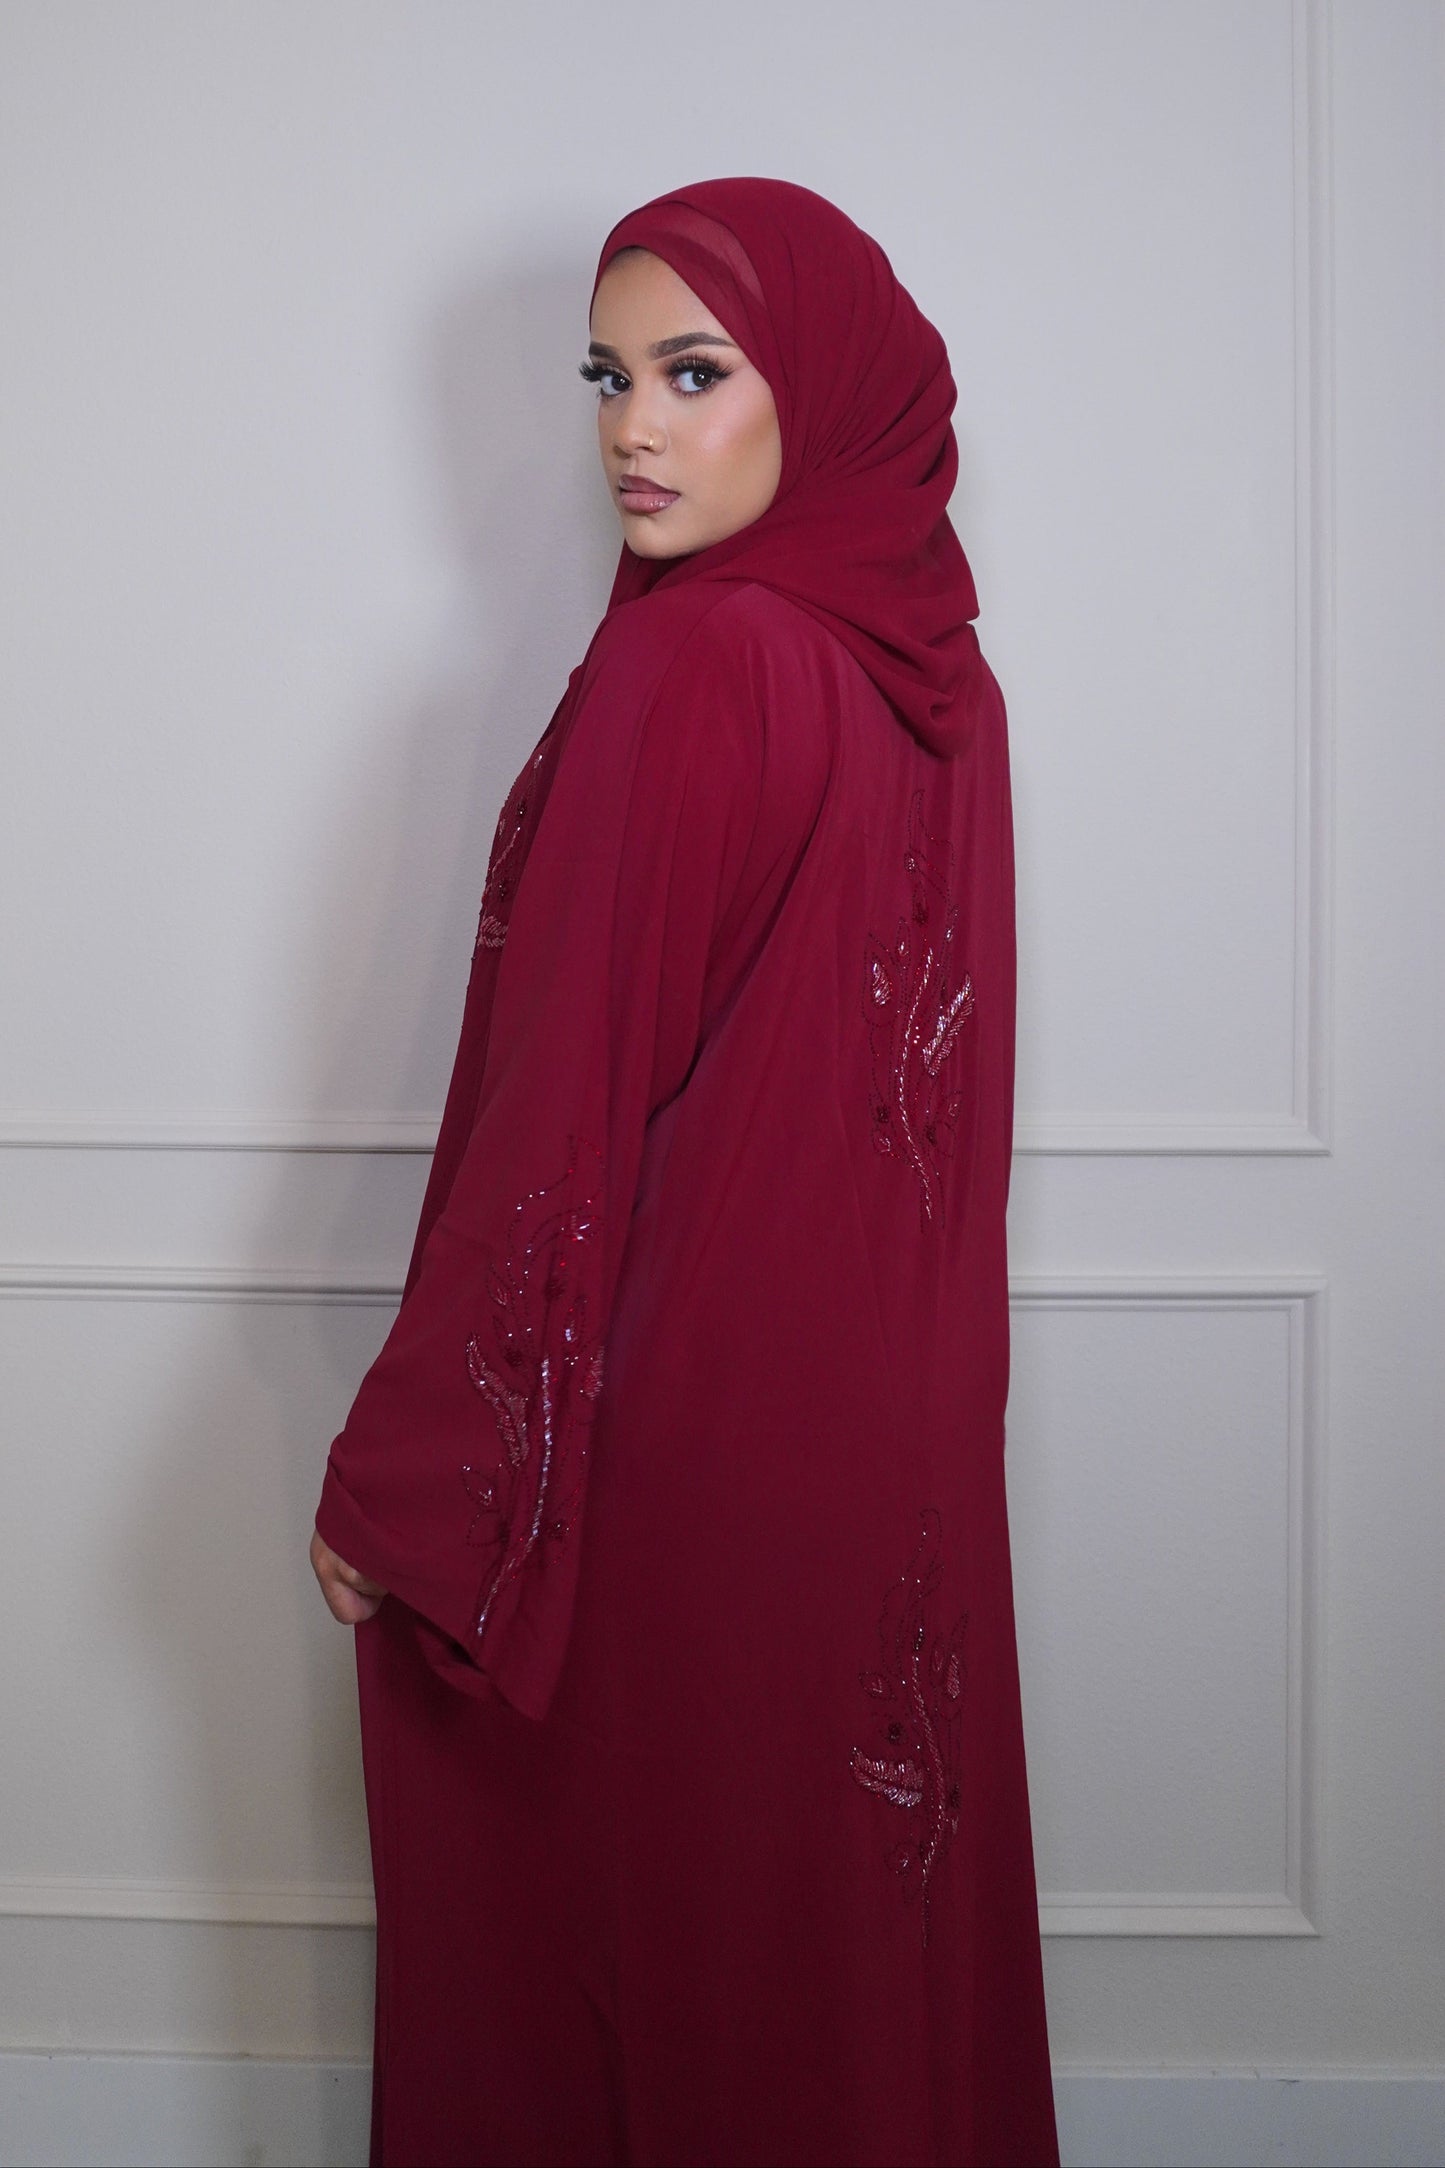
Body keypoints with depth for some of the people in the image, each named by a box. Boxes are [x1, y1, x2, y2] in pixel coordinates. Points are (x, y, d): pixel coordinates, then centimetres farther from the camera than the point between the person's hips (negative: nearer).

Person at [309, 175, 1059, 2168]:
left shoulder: (688, 673, -20)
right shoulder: (932, 672, 4)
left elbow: (565, 1124, -21)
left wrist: (392, 1482, -14)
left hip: (668, 1417, -8)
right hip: (889, 1416, 8)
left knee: (619, 1925, 10)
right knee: (850, 1912, 21)